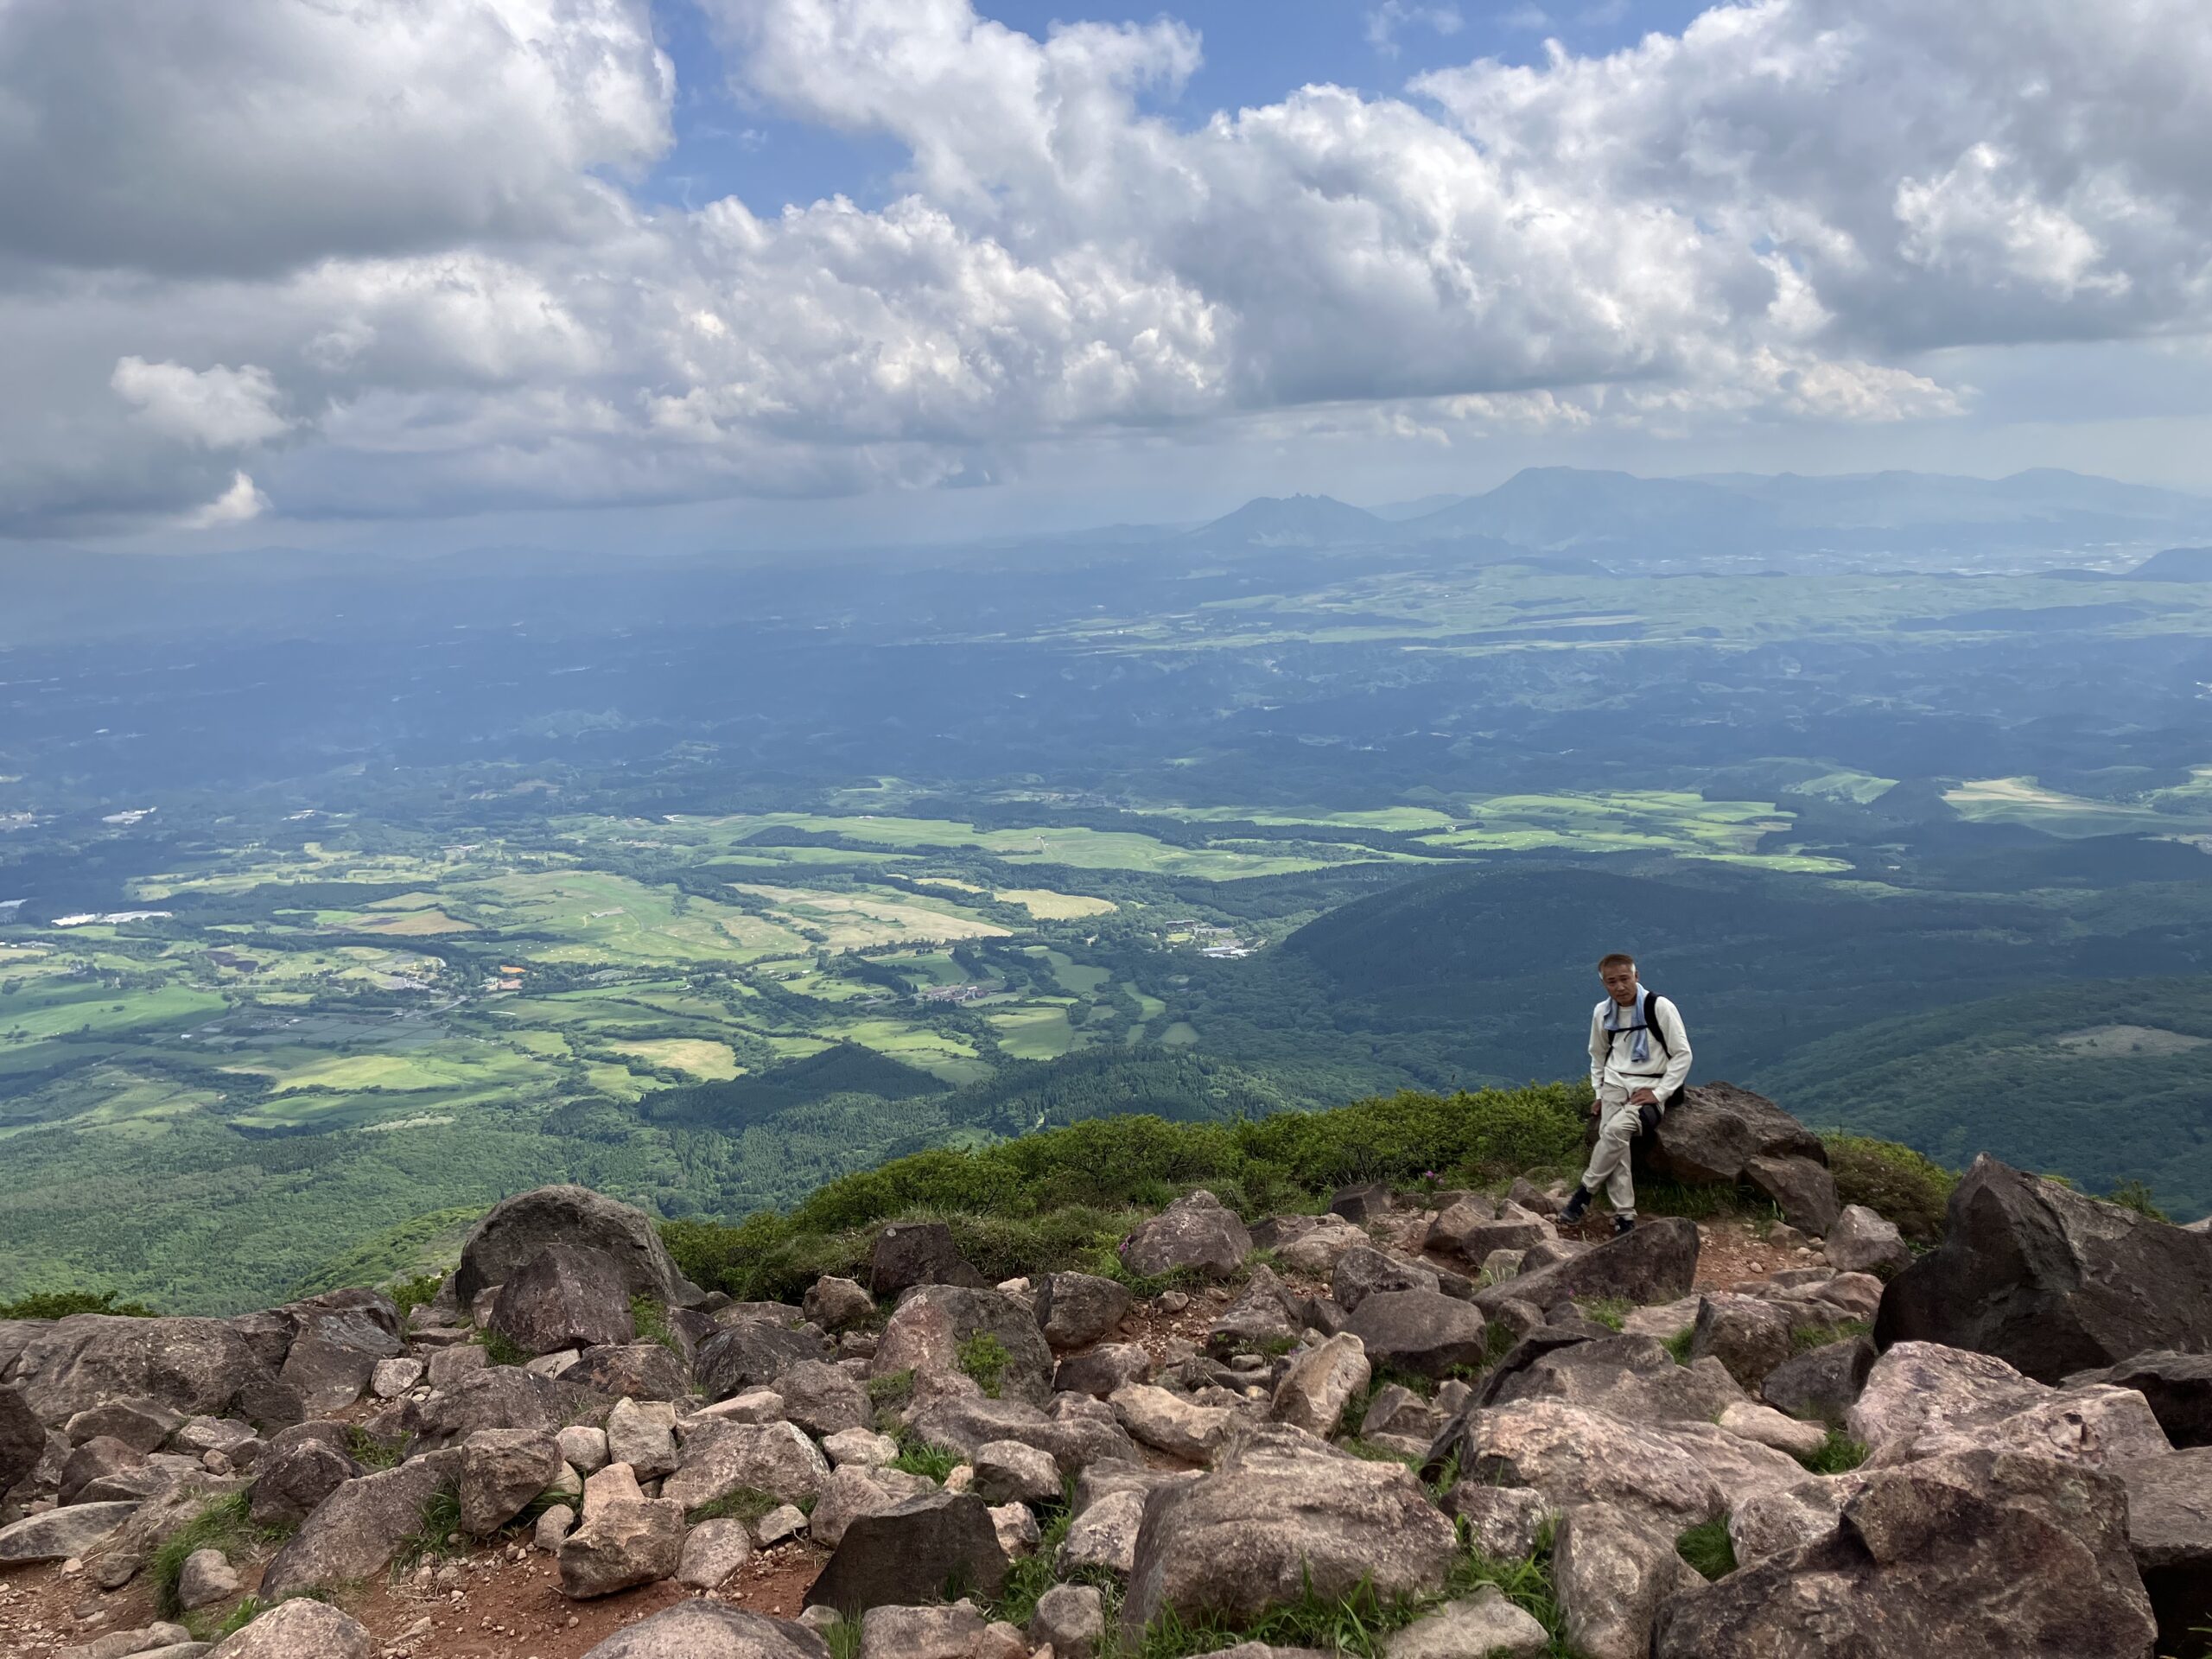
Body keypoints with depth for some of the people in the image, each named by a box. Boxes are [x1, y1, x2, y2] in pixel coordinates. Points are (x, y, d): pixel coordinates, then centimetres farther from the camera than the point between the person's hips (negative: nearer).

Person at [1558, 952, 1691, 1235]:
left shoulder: (1659, 1007, -11)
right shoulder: (1602, 1013, 6)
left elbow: (1682, 1054, -8)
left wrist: (1658, 1094, -13)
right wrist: (1599, 1093, 11)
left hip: (1650, 1088, -4)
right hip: (1614, 1084, 4)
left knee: (1616, 1130, -30)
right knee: (1612, 1138, -21)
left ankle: (1585, 1193, -14)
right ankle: (1624, 1216, -18)